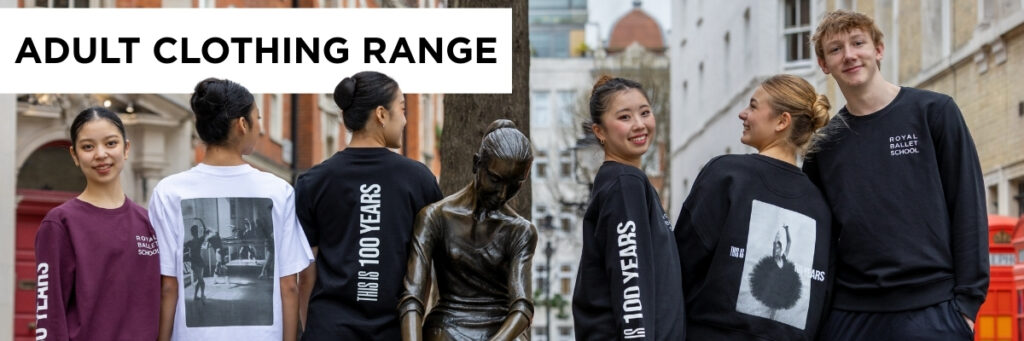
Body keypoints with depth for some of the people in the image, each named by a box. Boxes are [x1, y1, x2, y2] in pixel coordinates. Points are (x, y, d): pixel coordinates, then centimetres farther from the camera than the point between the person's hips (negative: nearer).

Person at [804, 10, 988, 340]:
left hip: (931, 308, -3)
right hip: (849, 313, 3)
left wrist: (968, 300, -7)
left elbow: (968, 206, -1)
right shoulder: (824, 142, 11)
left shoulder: (934, 112, 2)